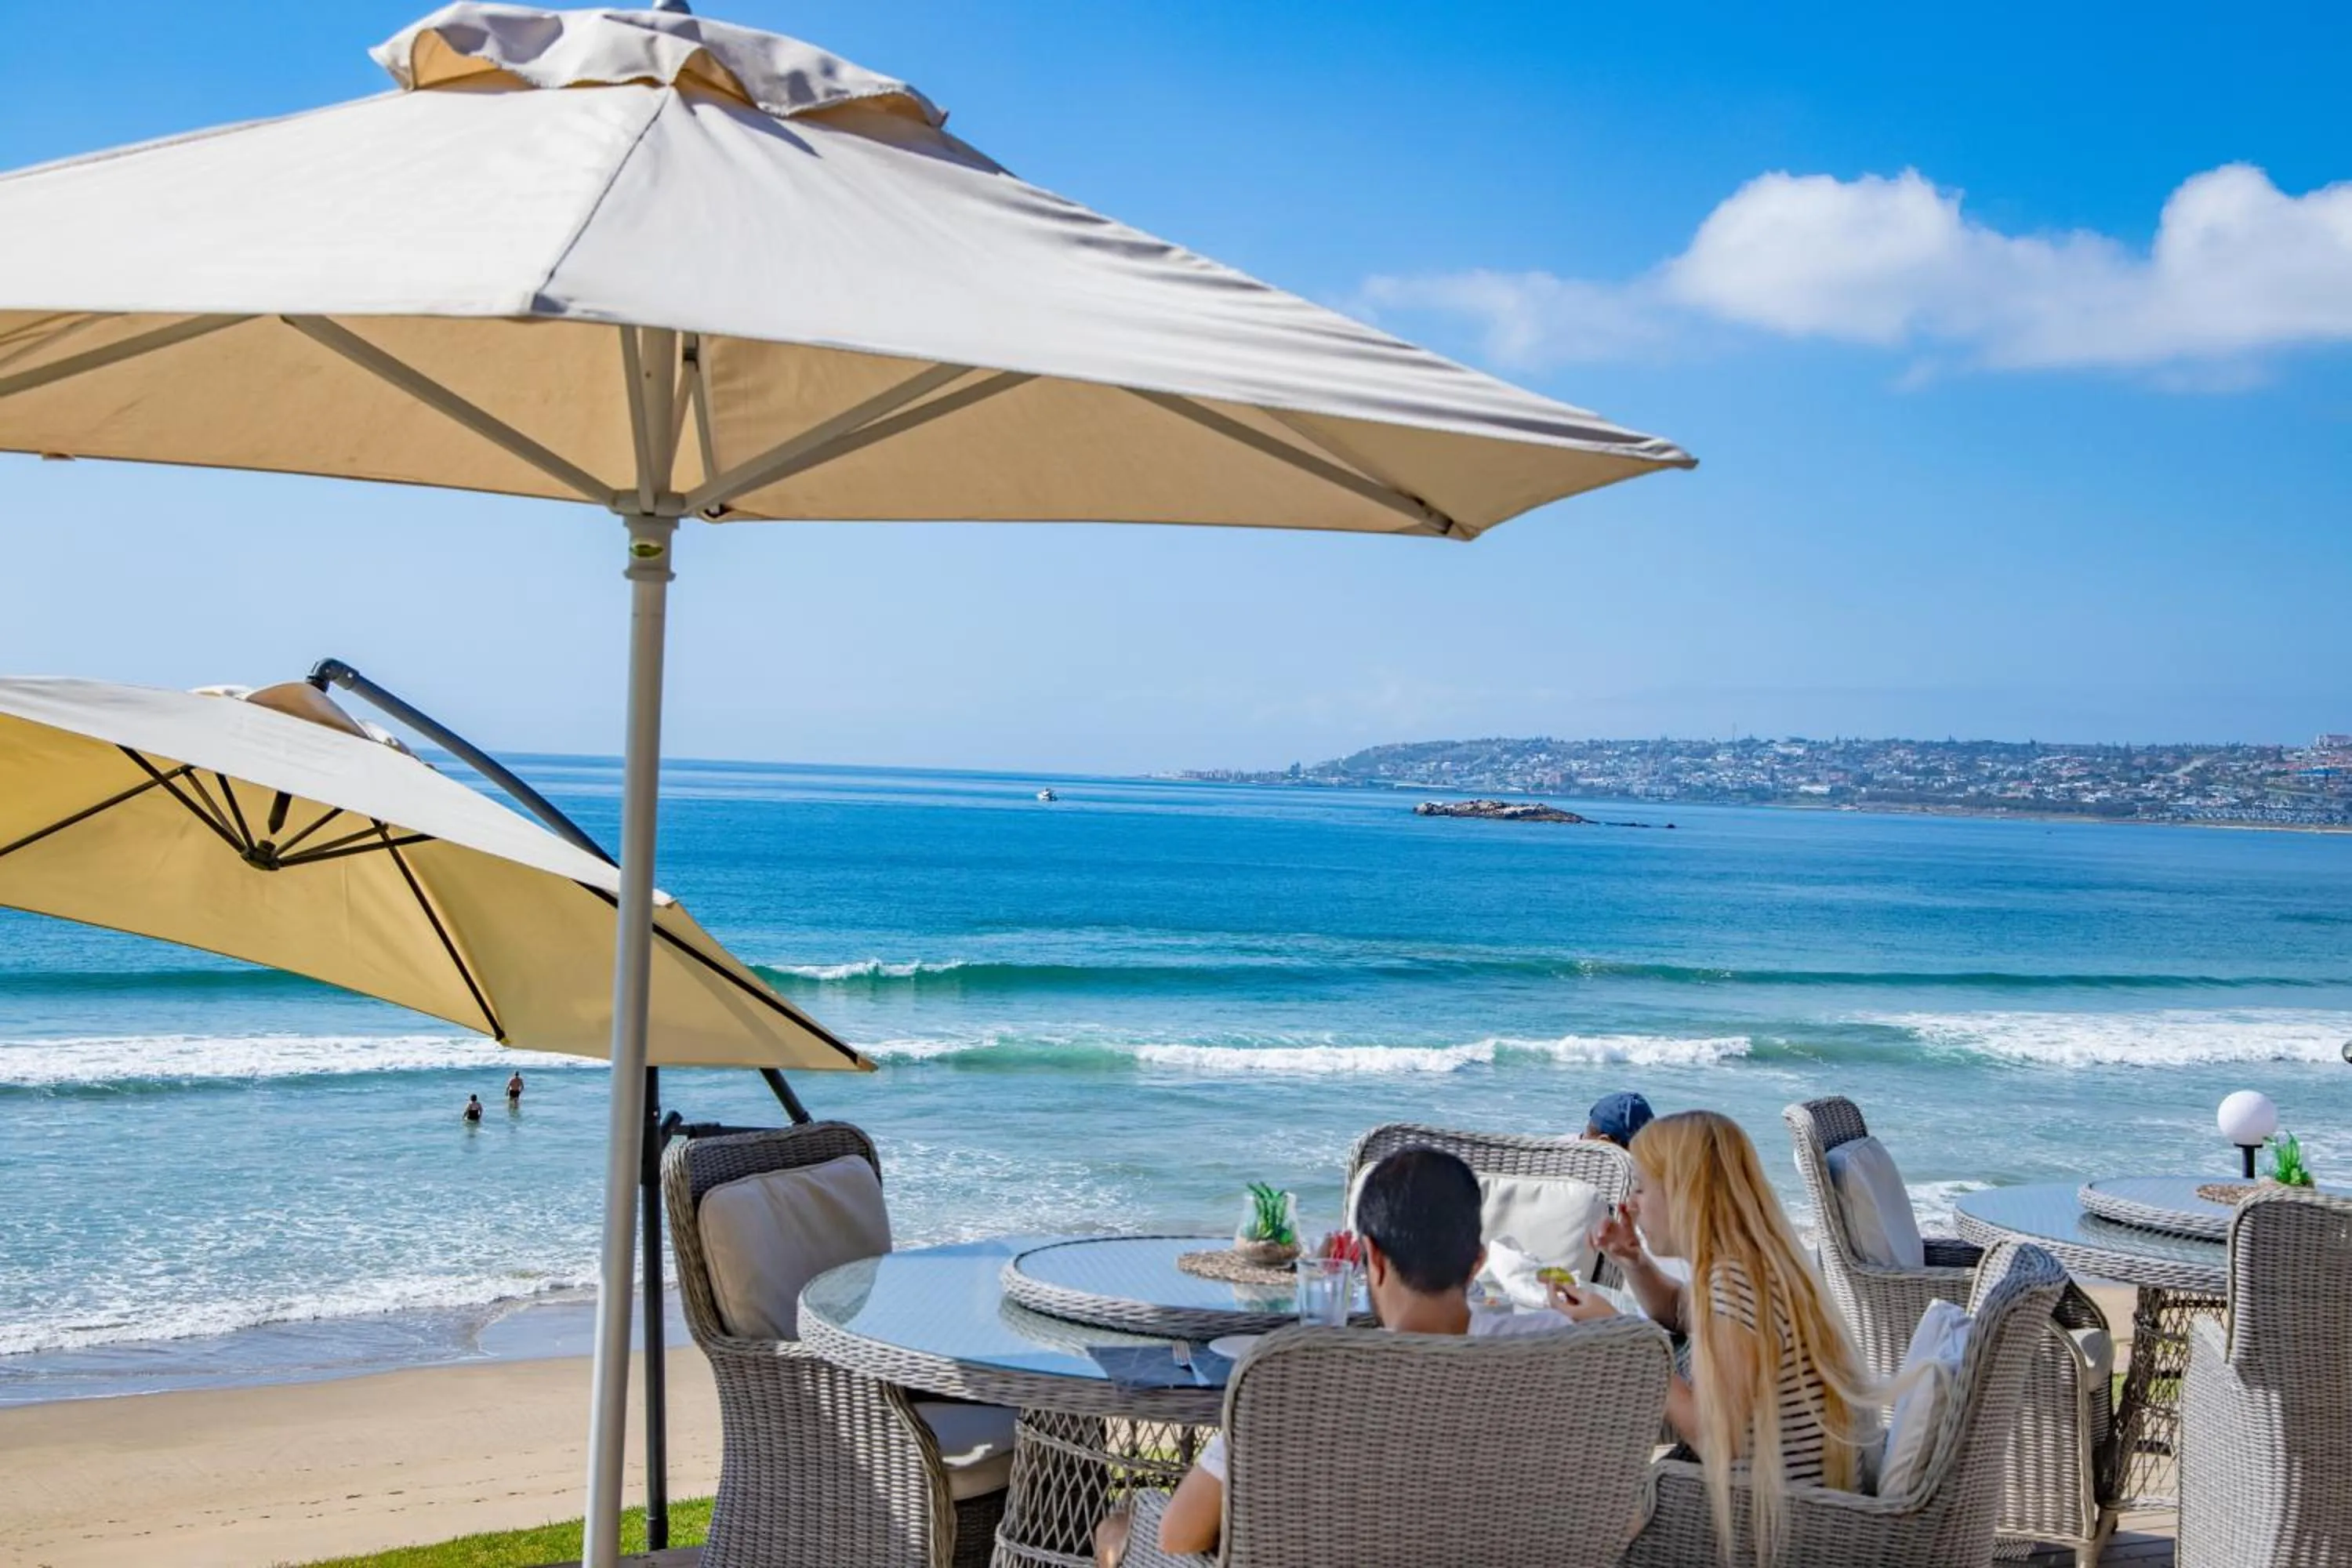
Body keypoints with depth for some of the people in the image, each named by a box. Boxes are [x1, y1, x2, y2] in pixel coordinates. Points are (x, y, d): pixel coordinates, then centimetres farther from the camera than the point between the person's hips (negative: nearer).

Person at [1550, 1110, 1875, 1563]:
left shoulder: (1735, 1283, -24)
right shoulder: (1751, 1262, 6)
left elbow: (1719, 1439, -26)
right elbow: (1677, 1311, 29)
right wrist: (1633, 1261, 9)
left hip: (1785, 1523, -8)